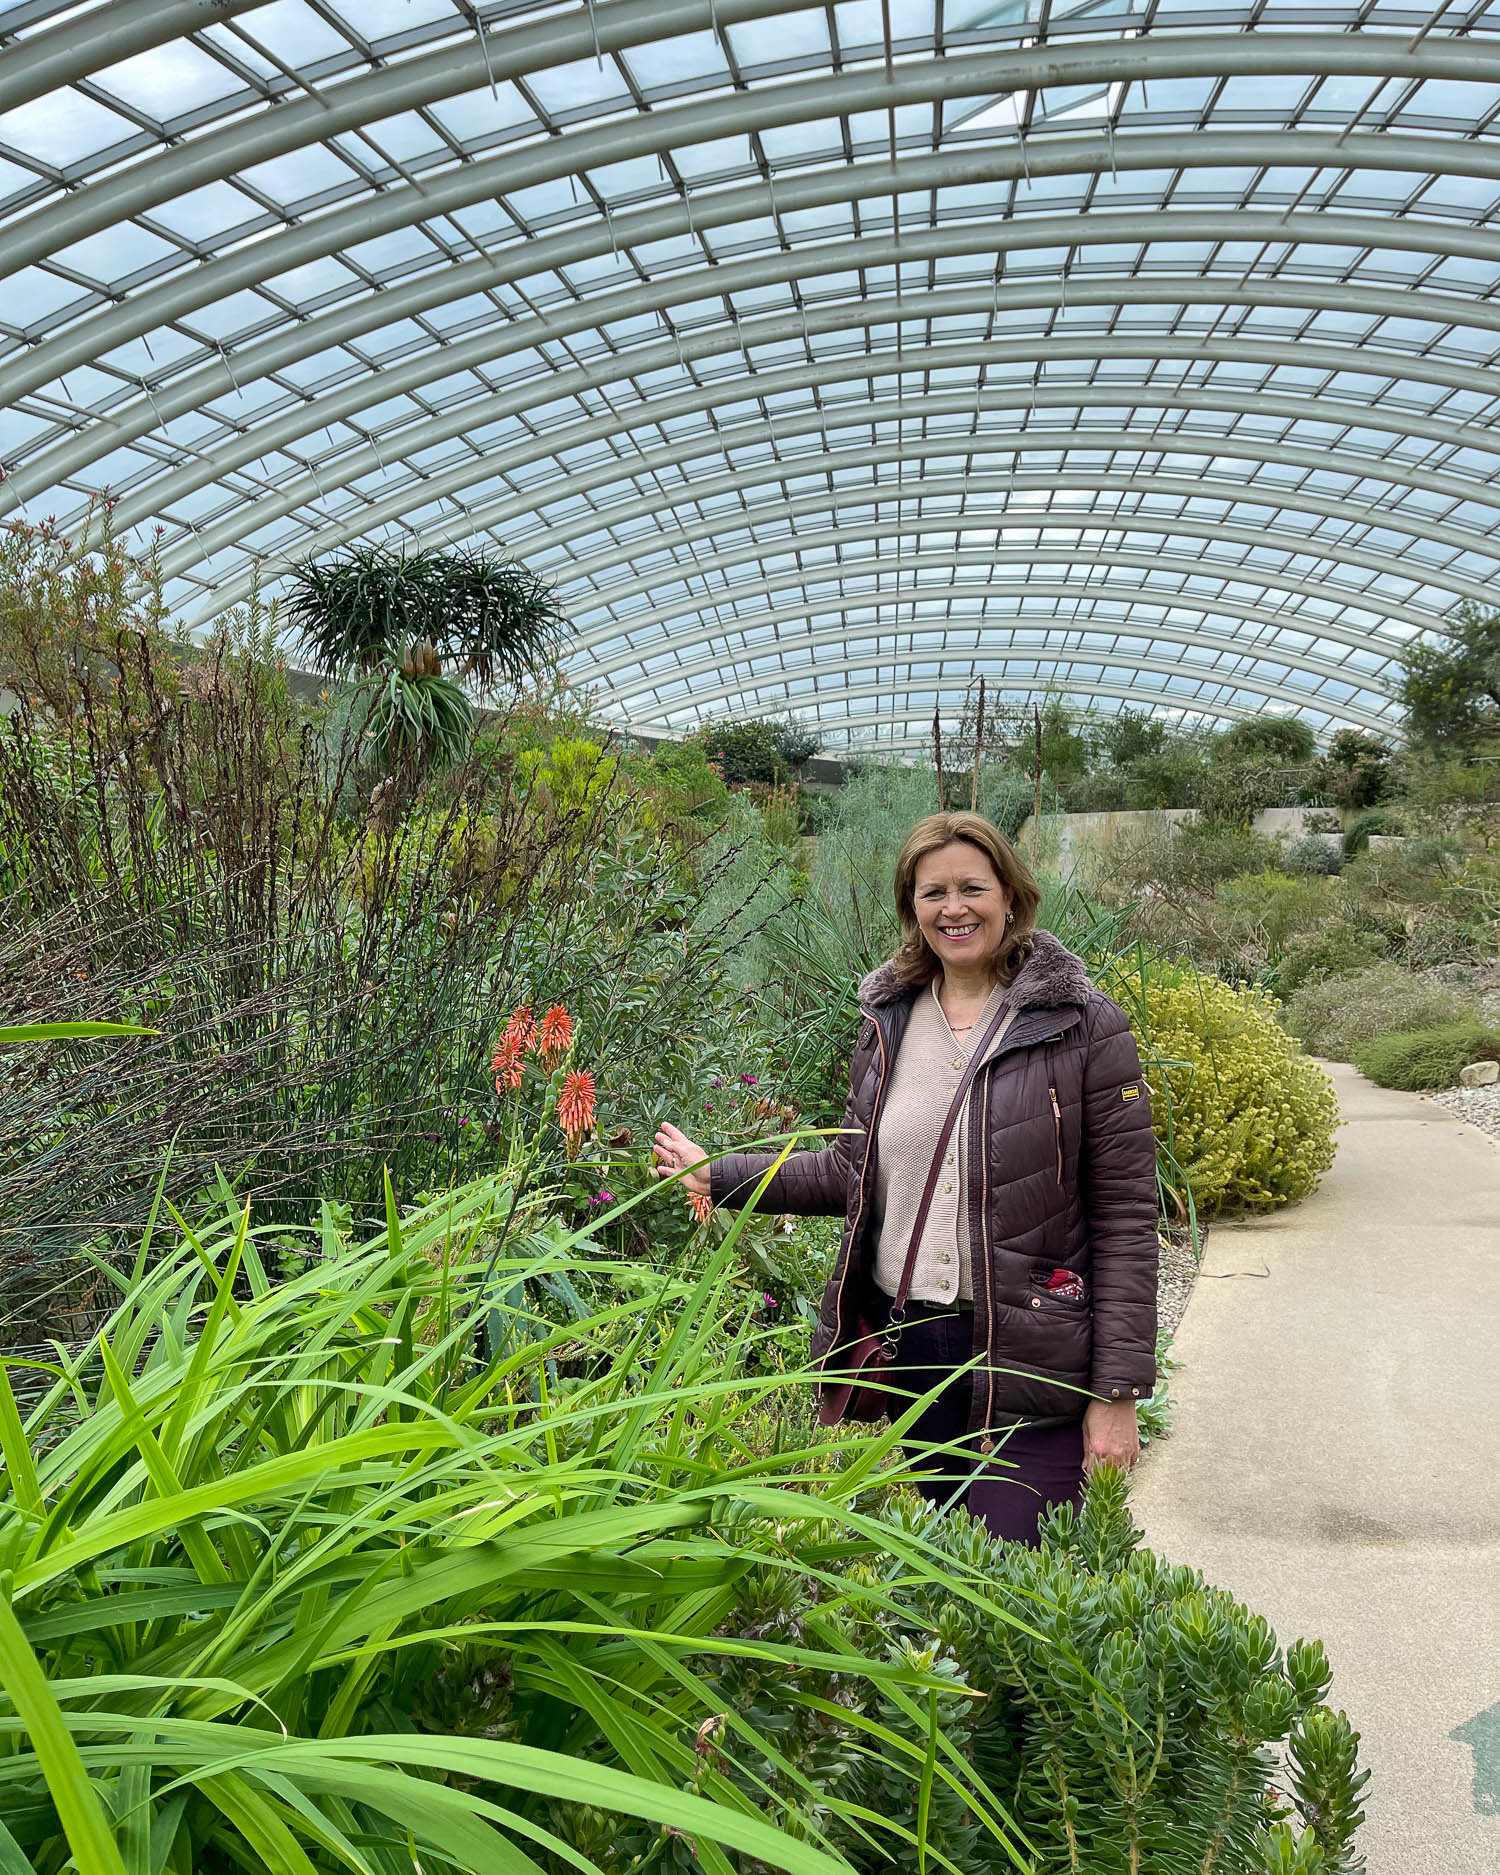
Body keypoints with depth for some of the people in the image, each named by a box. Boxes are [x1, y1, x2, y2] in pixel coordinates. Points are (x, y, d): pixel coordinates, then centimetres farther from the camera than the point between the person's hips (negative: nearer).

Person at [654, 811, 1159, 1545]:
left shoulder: (1083, 1025, -7)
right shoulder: (887, 1021, 8)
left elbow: (1124, 1215, -7)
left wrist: (1117, 1392, -10)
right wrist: (718, 1174, 13)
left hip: (1028, 1367, -4)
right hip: (903, 1341, 4)